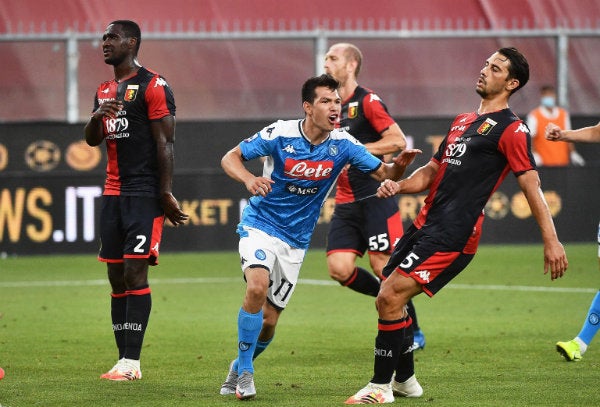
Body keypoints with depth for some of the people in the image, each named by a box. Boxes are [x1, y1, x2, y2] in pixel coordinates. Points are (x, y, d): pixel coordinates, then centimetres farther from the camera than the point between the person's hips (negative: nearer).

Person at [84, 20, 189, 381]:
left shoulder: (154, 87, -8)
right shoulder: (105, 91, 17)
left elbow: (165, 142, -11)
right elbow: (92, 140, 15)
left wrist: (166, 194, -15)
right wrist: (97, 116, -7)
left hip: (145, 193, -8)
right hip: (114, 194, 8)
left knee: (135, 272, -13)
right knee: (117, 276, 6)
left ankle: (132, 362, -16)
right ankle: (124, 359, 9)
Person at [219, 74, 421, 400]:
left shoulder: (342, 144, -8)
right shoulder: (280, 134, -15)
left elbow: (383, 173, -4)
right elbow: (230, 158, -10)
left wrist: (399, 165, -27)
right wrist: (249, 179, -31)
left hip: (296, 240, 3)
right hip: (260, 224, -3)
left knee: (269, 320, 4)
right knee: (258, 287, -30)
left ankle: (238, 368, 33)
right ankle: (245, 372, -15)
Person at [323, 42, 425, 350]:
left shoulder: (367, 102, -8)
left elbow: (398, 141, -17)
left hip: (375, 197, -7)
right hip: (345, 203, 7)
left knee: (383, 267, -7)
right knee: (339, 268, -9)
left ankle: (414, 333, 7)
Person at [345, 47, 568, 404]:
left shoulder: (511, 129, -5)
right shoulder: (462, 121, 21)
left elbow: (531, 183, -12)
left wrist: (551, 241, -19)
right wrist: (399, 186, 7)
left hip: (453, 236, -9)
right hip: (426, 225, 9)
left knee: (390, 298, -16)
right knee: (390, 301, 11)